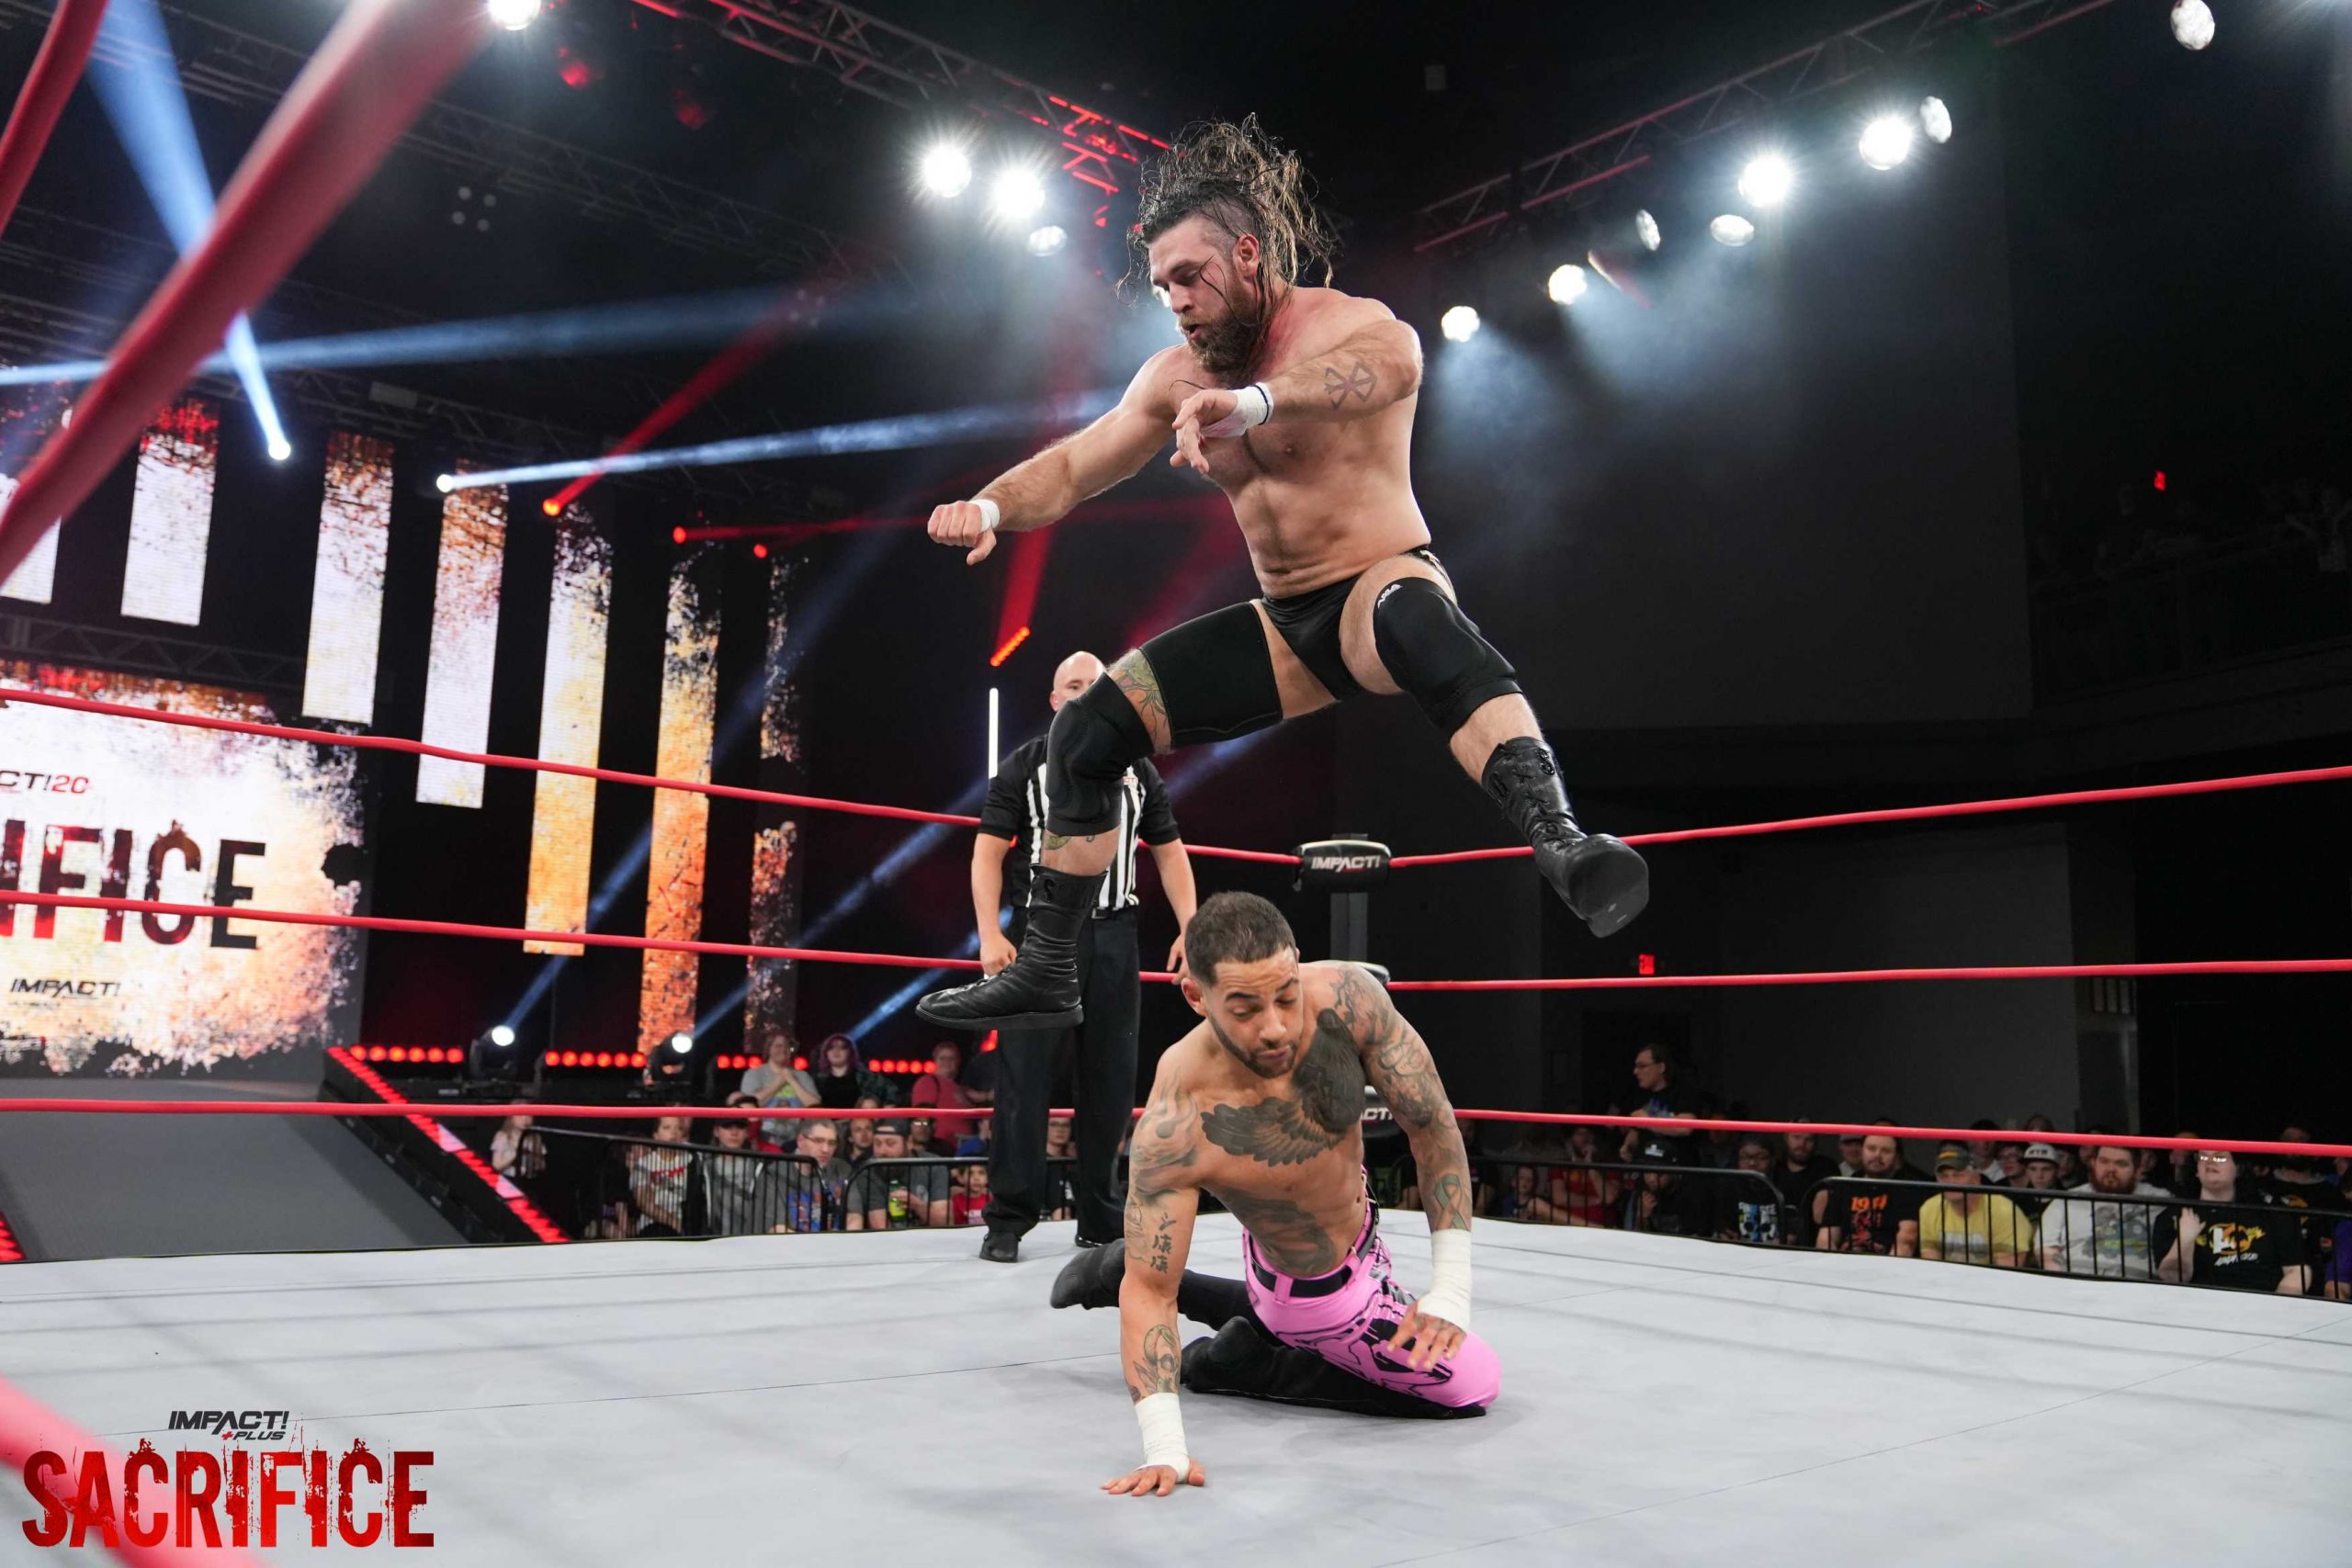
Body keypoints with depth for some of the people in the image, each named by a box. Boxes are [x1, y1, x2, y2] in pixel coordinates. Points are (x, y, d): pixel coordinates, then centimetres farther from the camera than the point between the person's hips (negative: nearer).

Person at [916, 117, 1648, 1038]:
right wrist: (992, 508, -13)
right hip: (1286, 627, 7)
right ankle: (1044, 972, 10)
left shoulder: (1338, 324, -14)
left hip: (1381, 585, -6)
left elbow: (1397, 364, -39)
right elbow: (1070, 467, 10)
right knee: (1087, 728, 0)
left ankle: (1559, 841, -56)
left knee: (1414, 617, -44)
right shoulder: (1175, 377, 8)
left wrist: (1255, 400, -58)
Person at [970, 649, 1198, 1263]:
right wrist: (990, 934, -12)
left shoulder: (1137, 770, 14)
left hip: (1113, 940, 3)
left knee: (1110, 1080, 7)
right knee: (1022, 1076, -4)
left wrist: (1189, 927, 3)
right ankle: (1009, 1218, 4)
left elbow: (1169, 851, 15)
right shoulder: (1025, 765, 4)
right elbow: (989, 850, -1)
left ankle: (1102, 1221, 17)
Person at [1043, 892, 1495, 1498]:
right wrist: (1164, 1446, -39)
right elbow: (1148, 1292, -30)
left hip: (1360, 1240, 6)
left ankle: (1121, 1269, 34)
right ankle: (1241, 1364, 5)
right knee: (1473, 1384, -2)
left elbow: (1433, 1127, -19)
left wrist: (1451, 1290, -22)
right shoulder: (1175, 1126, -40)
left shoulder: (1347, 998, -29)